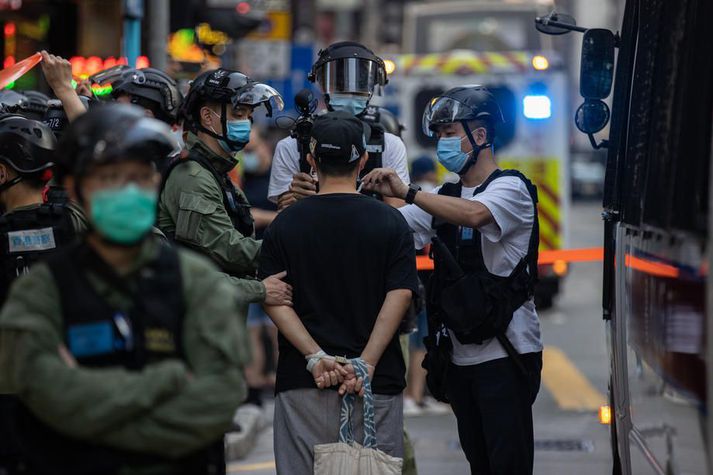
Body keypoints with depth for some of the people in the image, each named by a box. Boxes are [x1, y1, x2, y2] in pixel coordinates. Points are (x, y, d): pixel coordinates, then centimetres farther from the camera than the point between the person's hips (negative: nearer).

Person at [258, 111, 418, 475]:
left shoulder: (284, 224, 4)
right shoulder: (390, 222, 2)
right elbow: (399, 296, -8)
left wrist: (315, 356, -11)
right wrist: (366, 363, -12)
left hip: (300, 382, 1)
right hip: (377, 383, -1)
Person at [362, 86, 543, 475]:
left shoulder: (511, 188, -5)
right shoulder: (444, 198, 18)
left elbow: (475, 214, -28)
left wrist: (407, 192, -29)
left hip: (506, 354, -7)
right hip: (460, 353, 7)